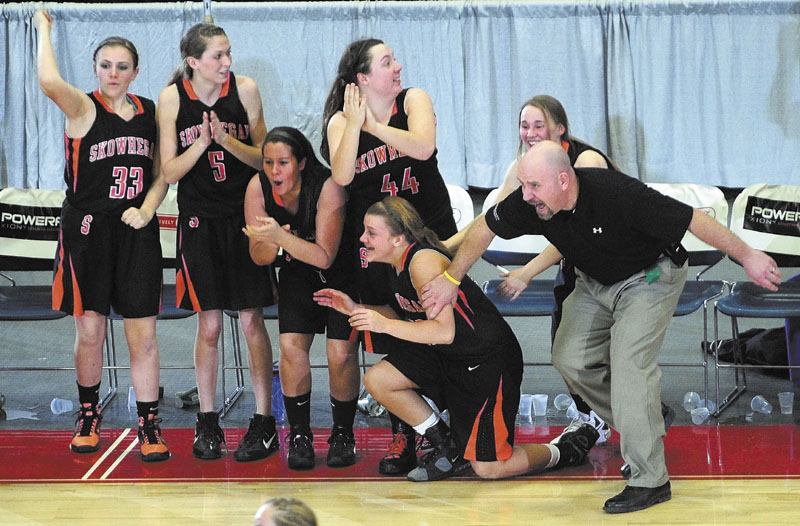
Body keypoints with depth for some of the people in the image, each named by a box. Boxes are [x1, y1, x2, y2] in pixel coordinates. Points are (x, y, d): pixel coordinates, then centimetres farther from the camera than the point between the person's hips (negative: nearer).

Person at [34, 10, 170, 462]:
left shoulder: (150, 112, 9)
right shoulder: (84, 108, -4)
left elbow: (162, 174, 14)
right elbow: (50, 81, -26)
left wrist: (146, 209, -4)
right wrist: (44, 29, -12)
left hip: (137, 233, 2)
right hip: (88, 229, -2)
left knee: (143, 334, -1)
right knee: (90, 331, 5)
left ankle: (149, 425, 6)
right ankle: (89, 415, 24)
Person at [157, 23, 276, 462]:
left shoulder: (245, 89, -5)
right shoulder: (172, 97, -5)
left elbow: (264, 159, 0)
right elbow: (170, 172, -4)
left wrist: (227, 140, -18)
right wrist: (201, 143, -19)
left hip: (245, 216, 0)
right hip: (199, 220, 0)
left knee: (252, 320, 0)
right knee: (208, 324, 3)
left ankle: (263, 422, 6)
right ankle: (207, 423, 15)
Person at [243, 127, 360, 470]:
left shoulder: (328, 187, -29)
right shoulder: (258, 187, -16)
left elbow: (325, 257, -31)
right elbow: (259, 257, -9)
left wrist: (280, 236, -44)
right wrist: (271, 243, -33)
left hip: (341, 275, -3)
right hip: (297, 276, 3)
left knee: (341, 354, -15)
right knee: (290, 346, -16)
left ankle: (343, 434, 6)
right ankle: (299, 435, -2)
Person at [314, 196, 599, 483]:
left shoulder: (424, 262, -26)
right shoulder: (397, 264, 1)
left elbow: (444, 331, -32)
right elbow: (406, 315, 14)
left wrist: (384, 324, -30)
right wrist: (356, 309, 3)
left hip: (490, 361, -9)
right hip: (447, 357, 9)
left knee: (488, 469, -7)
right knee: (377, 380, -5)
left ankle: (565, 449, 19)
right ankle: (448, 448, 11)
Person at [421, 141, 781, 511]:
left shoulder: (620, 195, -37)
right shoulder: (530, 202, -21)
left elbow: (691, 219, -30)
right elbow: (484, 230, -2)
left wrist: (747, 256, -23)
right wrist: (451, 279, -5)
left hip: (649, 276, -7)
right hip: (595, 282, 7)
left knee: (629, 365, -19)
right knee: (570, 360, -1)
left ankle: (650, 481, -13)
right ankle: (641, 425, 20)